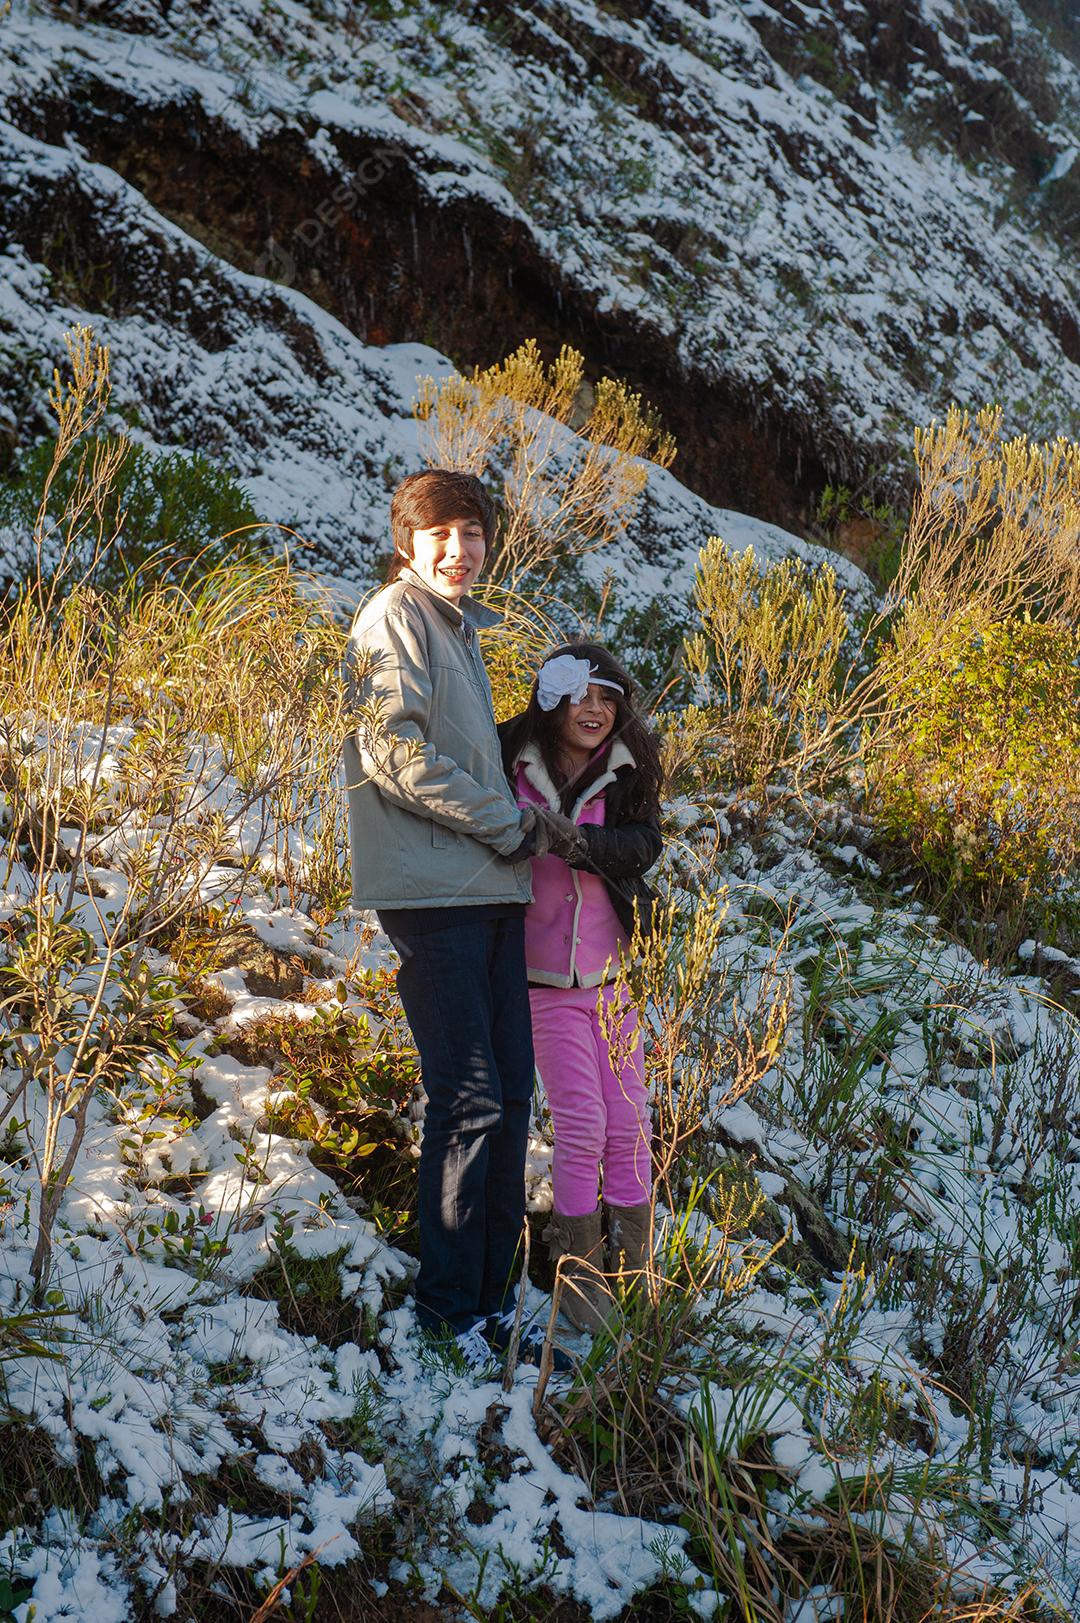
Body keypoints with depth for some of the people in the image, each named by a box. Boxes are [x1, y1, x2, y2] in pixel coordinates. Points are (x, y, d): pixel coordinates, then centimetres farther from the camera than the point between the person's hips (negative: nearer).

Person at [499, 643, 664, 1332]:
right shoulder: (512, 766, -5)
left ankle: (634, 1267, 17)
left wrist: (575, 841, -30)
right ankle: (579, 1270, 10)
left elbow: (643, 845, -15)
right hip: (546, 975, -2)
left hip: (616, 971, 2)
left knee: (629, 1126, 4)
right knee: (580, 1125, -5)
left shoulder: (627, 772, 0)